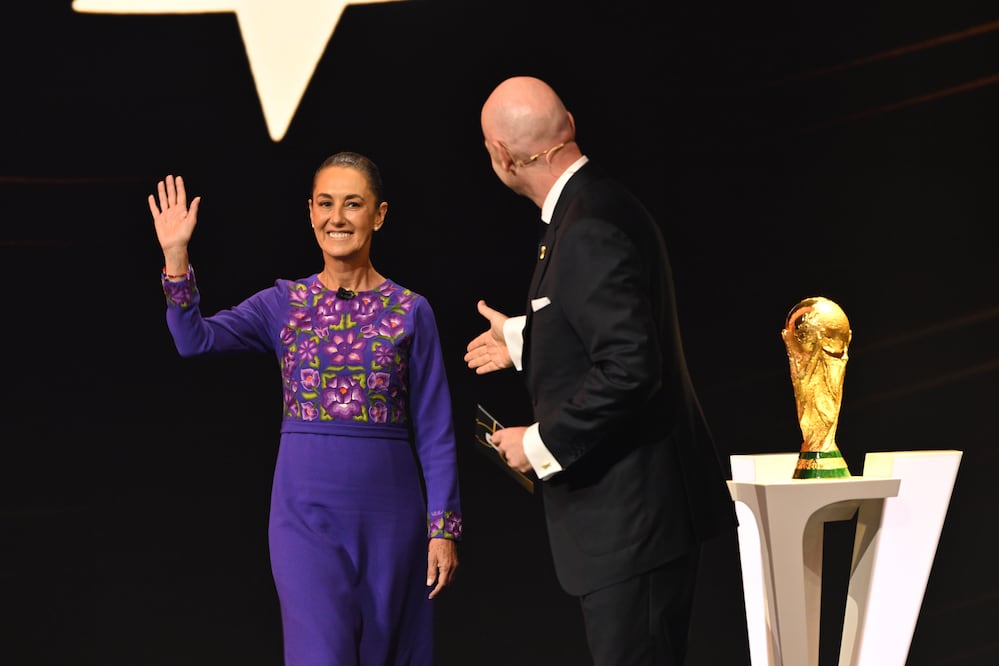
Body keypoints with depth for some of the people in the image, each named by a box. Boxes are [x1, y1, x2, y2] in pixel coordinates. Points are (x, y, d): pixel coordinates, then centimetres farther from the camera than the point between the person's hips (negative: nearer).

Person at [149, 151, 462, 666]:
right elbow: (196, 339, -9)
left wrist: (443, 527, -3)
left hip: (389, 511, 1)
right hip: (307, 512, 0)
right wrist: (175, 257, -21)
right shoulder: (284, 304, 6)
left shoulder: (410, 312, 3)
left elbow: (434, 431, 2)